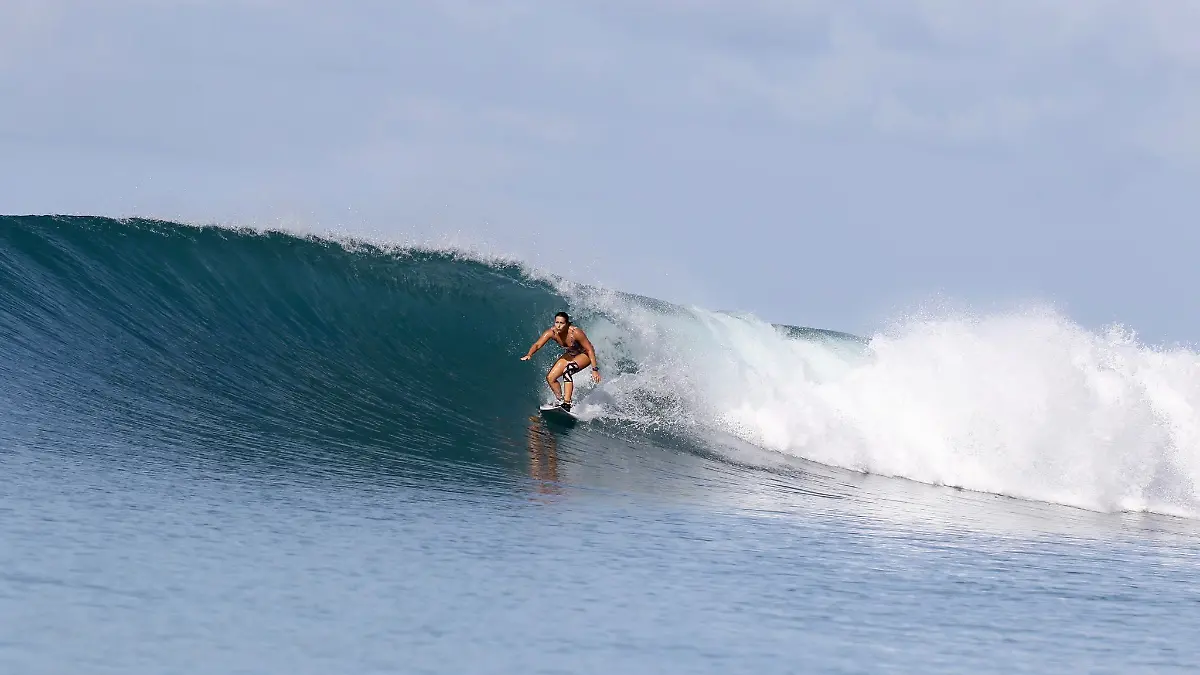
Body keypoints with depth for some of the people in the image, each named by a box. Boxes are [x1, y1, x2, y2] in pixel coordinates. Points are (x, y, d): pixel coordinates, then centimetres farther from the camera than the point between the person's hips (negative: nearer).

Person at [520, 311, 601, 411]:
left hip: (584, 355, -6)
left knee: (567, 371, -32)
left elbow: (590, 349, -28)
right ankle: (560, 401, 12)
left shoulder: (575, 333, -34)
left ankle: (567, 404, -33)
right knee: (550, 377, -5)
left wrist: (595, 369, -32)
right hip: (570, 355, 6)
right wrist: (529, 355, -49)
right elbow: (538, 345, -28)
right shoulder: (552, 332, -21)